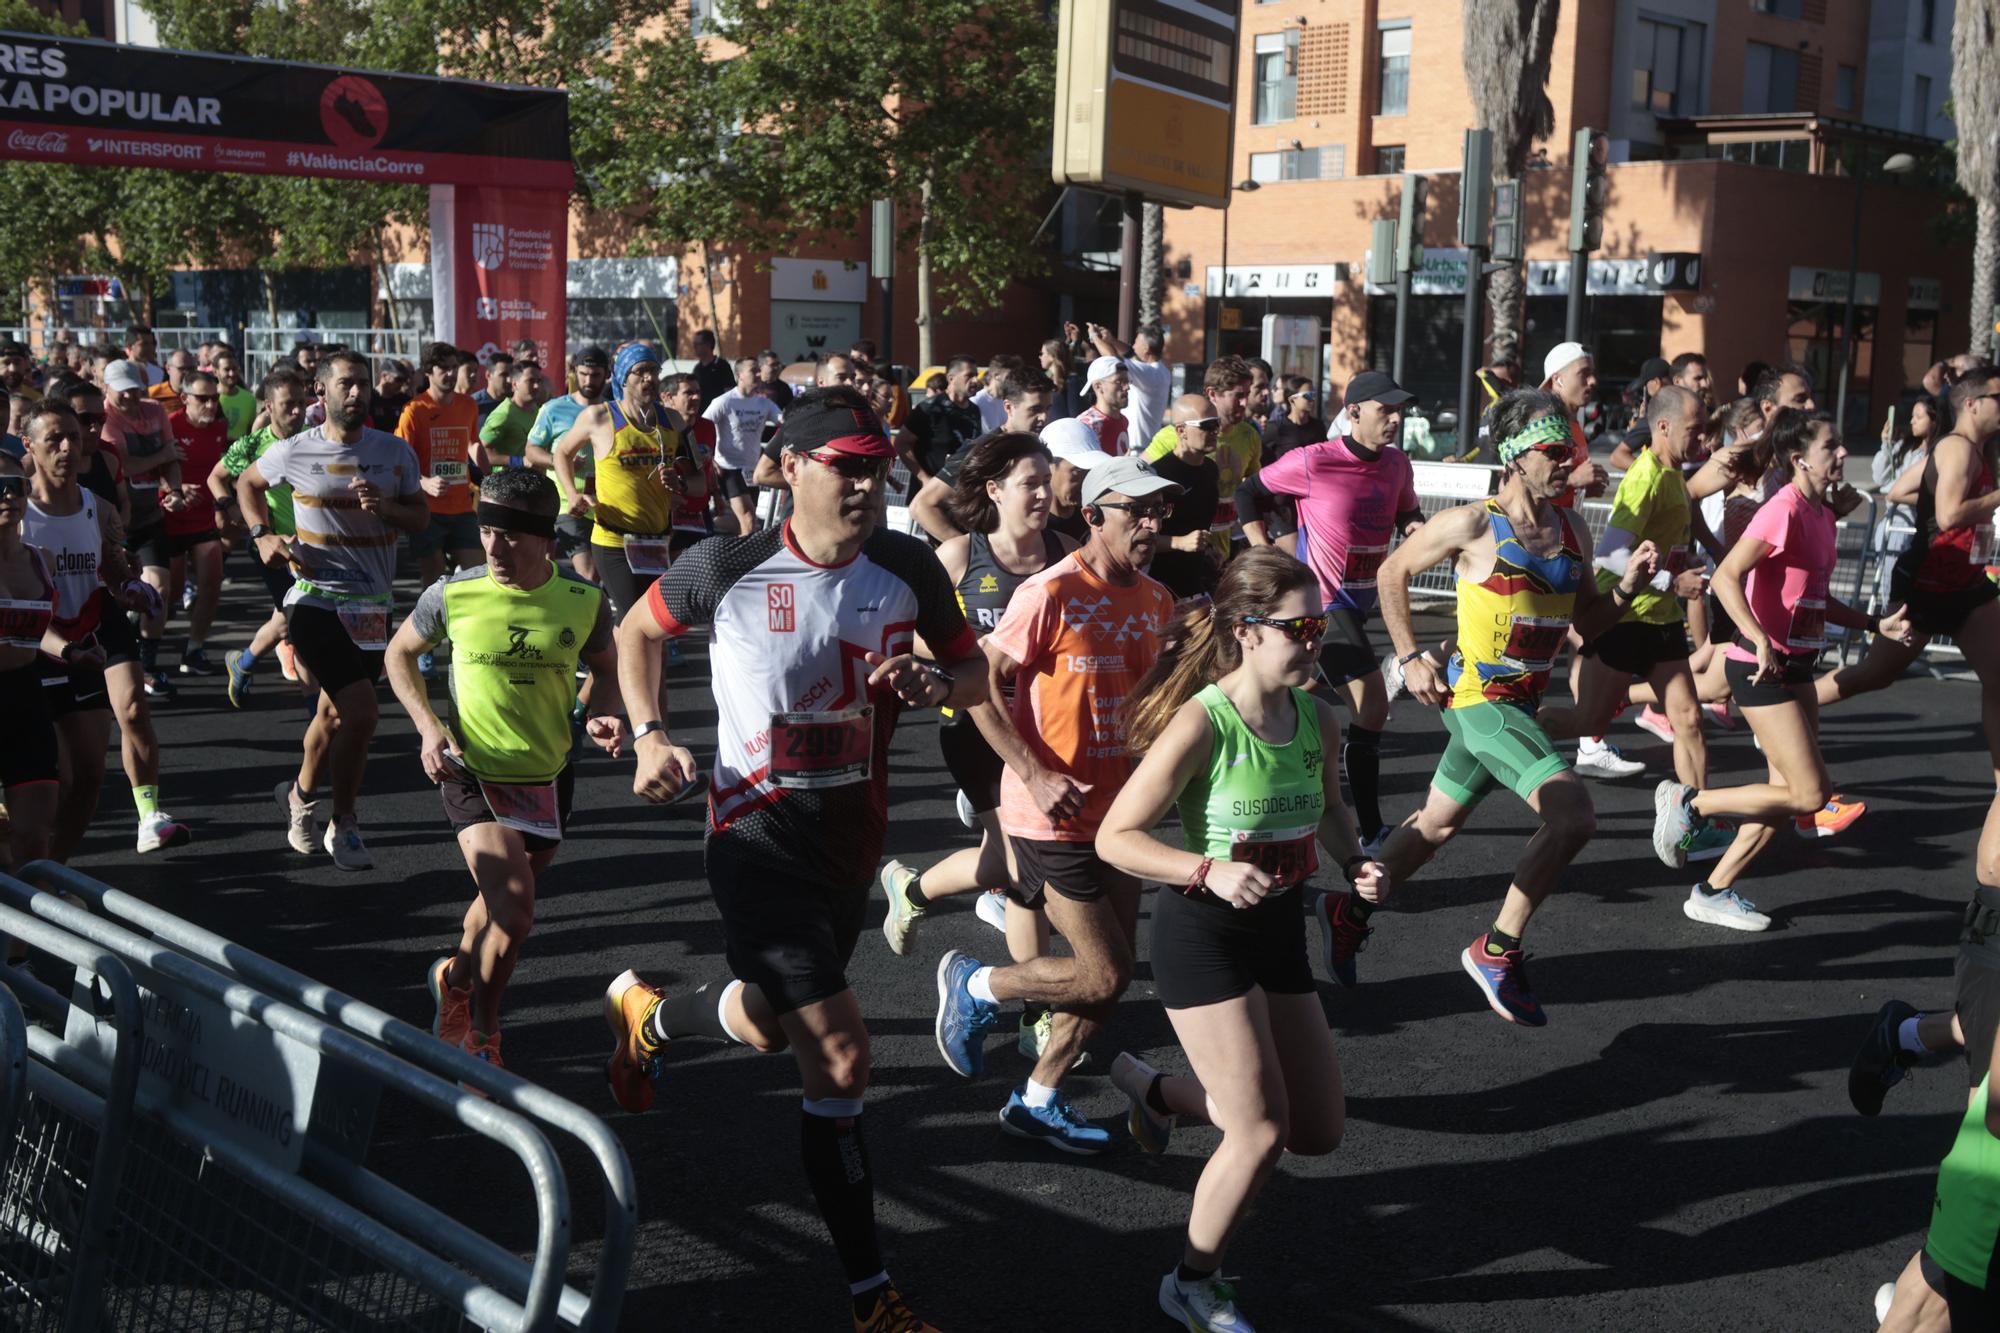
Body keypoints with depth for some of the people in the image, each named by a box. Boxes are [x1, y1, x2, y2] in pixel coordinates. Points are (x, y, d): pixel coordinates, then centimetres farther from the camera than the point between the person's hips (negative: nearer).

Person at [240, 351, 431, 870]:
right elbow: (248, 483, 15)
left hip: (374, 603, 4)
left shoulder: (396, 451, 2)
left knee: (336, 715, 15)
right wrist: (262, 535, 1)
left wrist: (386, 507, -14)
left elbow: (422, 518, 6)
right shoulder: (293, 452, -4)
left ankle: (301, 793, 43)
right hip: (317, 599, -4)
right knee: (360, 713, -16)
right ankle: (343, 826, 3)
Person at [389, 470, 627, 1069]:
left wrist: (603, 716, -12)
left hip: (549, 777, 3)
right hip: (472, 771, -3)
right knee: (514, 915, -18)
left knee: (504, 903, 21)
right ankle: (480, 1037, 7)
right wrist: (428, 726, -9)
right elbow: (399, 653, 5)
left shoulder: (585, 600, -11)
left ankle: (455, 979, 53)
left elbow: (605, 668, 9)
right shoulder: (453, 595, -14)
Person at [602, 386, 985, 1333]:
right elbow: (636, 633, 6)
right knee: (838, 1057, -11)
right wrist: (651, 736, -6)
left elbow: (975, 672, 7)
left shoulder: (907, 568, -4)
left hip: (854, 839, 5)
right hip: (760, 840, -5)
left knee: (769, 1026, 23)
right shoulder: (726, 570, -13)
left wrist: (936, 683, -16)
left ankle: (646, 1014, 57)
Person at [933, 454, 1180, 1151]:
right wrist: (1035, 775, -21)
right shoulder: (1052, 594, -17)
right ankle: (974, 986, 17)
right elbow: (979, 684, -14)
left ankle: (1039, 1099, 28)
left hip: (1120, 810, 8)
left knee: (1112, 972, 10)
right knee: (1104, 976, -7)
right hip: (1055, 817, -8)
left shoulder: (1156, 600, 7)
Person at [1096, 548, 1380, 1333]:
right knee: (1262, 1133, -8)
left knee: (1319, 1132, 13)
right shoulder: (1202, 723, -21)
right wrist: (1210, 871, -31)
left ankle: (1153, 1090, 35)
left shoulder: (1318, 720, -2)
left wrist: (1353, 861, -2)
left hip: (1278, 930, 7)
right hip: (1202, 934, -7)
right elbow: (1115, 837, -19)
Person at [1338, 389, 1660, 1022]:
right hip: (1480, 698, -8)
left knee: (1438, 824, 21)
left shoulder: (1573, 529, 8)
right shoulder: (1473, 525, -12)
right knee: (1573, 816, -23)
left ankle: (1349, 911, 41)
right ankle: (1495, 951, -9)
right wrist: (1410, 658, -4)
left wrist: (1627, 586, -5)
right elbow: (1393, 573, 1)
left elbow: (1589, 622, 14)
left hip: (1523, 702, 8)